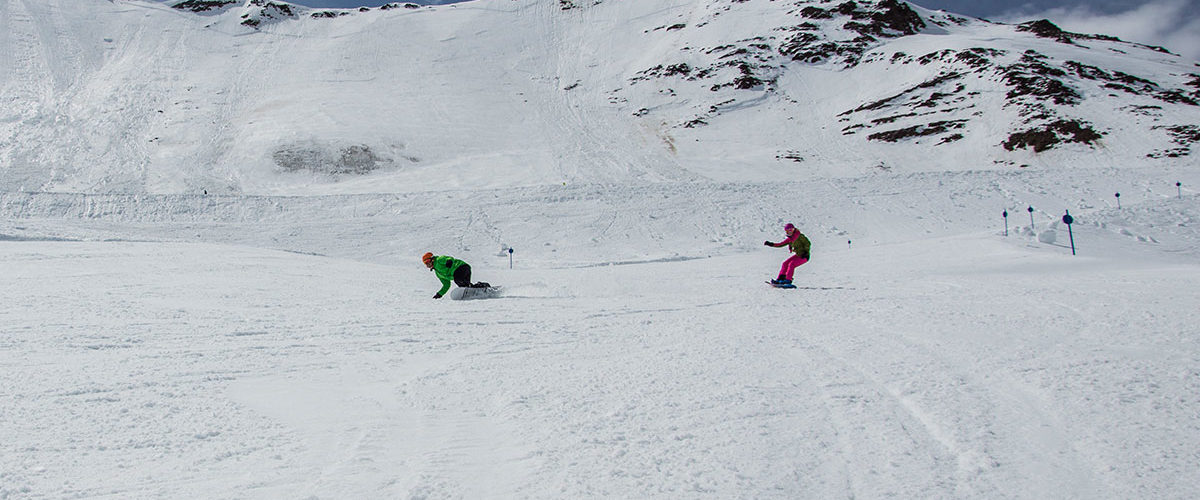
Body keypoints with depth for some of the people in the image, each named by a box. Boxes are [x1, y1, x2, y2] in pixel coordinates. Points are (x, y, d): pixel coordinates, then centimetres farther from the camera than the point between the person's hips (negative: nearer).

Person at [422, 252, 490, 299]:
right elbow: (446, 285, 33)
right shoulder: (438, 273, 29)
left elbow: (450, 258, -11)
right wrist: (439, 294, 28)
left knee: (457, 280, -35)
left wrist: (449, 261, -34)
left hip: (461, 266, -9)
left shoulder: (439, 260, 5)